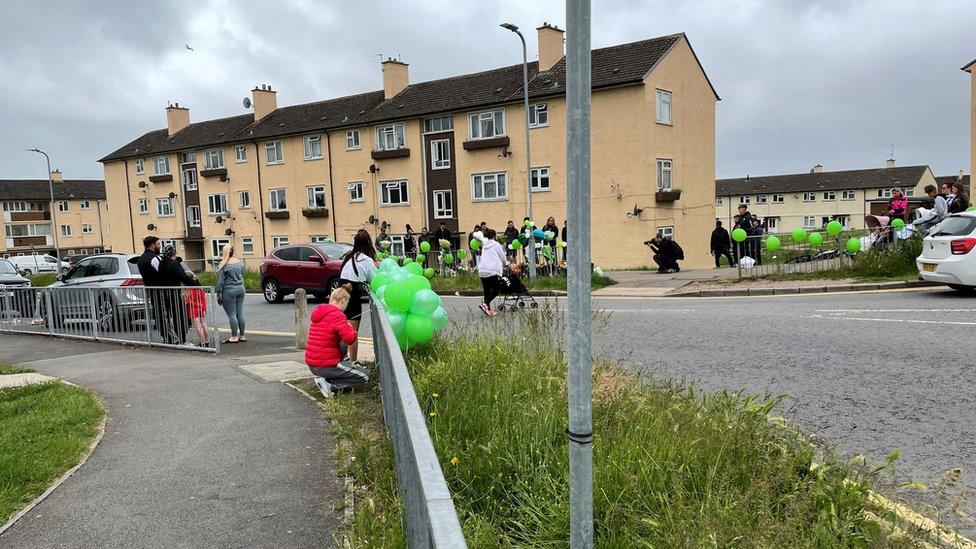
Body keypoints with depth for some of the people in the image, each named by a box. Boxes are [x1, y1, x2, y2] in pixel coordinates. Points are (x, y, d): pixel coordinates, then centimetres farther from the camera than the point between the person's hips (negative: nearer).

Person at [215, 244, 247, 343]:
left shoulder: (223, 265, -12)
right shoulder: (240, 262, 6)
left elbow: (220, 281, -10)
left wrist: (218, 294, -5)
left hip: (229, 291, -6)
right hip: (241, 289, 6)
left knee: (231, 314, -1)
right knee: (240, 313, 10)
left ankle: (234, 337, 1)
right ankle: (242, 335, 14)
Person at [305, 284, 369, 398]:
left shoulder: (320, 312, 10)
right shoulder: (337, 314, -16)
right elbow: (350, 339, -26)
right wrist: (351, 328, -5)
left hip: (311, 365, 8)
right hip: (325, 366, -8)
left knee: (343, 346, 30)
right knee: (364, 377, 3)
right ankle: (328, 383, -9)